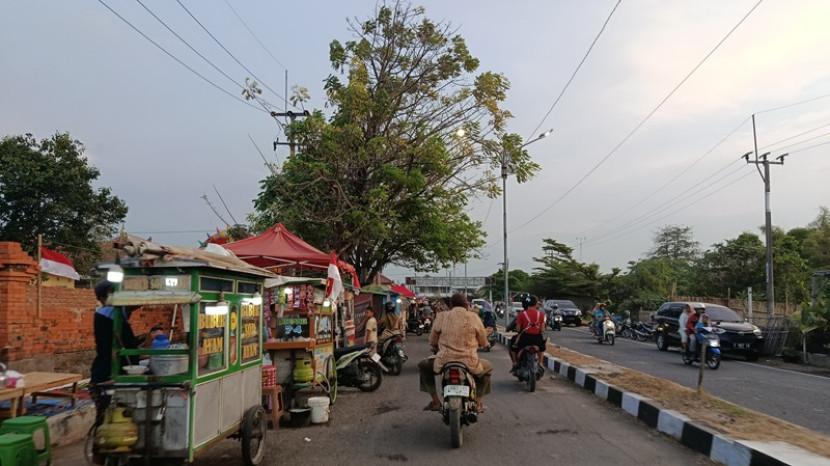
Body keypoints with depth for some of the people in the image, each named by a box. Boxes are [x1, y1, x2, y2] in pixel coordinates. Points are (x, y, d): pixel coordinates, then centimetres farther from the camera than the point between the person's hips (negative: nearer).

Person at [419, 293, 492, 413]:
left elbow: (432, 342, 8)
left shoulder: (441, 316, 1)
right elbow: (483, 343, 7)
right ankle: (477, 402, 22)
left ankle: (435, 401, 20)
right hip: (469, 362, 0)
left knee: (423, 366, 29)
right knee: (487, 368, 32)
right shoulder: (473, 317, 0)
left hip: (444, 361, 0)